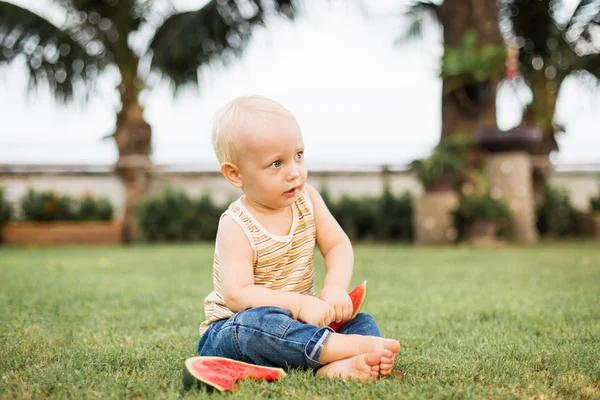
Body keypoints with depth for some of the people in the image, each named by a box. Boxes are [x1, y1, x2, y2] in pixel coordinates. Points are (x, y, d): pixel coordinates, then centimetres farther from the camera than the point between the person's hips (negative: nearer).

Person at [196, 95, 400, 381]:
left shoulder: (307, 200, -1)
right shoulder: (237, 227, -18)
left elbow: (338, 245, 0)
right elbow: (237, 295, -27)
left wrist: (335, 287, -21)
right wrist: (298, 303, -35)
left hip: (294, 324, 6)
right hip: (233, 332, -6)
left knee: (362, 321, -10)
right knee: (256, 320, -38)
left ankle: (338, 366, -40)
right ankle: (346, 346, -40)